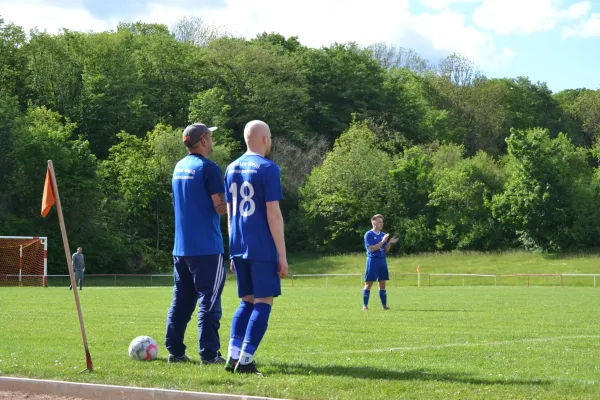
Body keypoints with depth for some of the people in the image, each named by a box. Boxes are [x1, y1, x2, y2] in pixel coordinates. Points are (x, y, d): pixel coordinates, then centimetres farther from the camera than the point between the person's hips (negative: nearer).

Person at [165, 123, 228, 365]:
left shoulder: (179, 167, 14)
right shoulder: (208, 167, -11)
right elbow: (221, 207, -15)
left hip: (181, 248, 8)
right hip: (206, 247, -8)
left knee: (181, 300, 12)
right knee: (209, 300, -5)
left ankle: (175, 351, 14)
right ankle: (209, 354, -6)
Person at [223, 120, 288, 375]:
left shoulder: (232, 169, 13)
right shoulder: (268, 169, -8)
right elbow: (273, 214, -12)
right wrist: (282, 255, -9)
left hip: (238, 248, 7)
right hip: (262, 249, -7)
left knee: (247, 301, 14)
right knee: (263, 303, -1)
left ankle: (233, 356, 3)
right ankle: (245, 361, -8)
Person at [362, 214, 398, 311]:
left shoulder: (383, 235, 12)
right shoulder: (369, 235, -7)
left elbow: (385, 250, 13)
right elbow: (371, 248, -17)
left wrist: (390, 243, -5)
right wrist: (382, 241, -19)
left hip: (382, 261, 6)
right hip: (373, 260, -6)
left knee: (382, 283, 8)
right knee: (368, 284, -5)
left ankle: (384, 305, 12)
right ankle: (365, 305, -2)